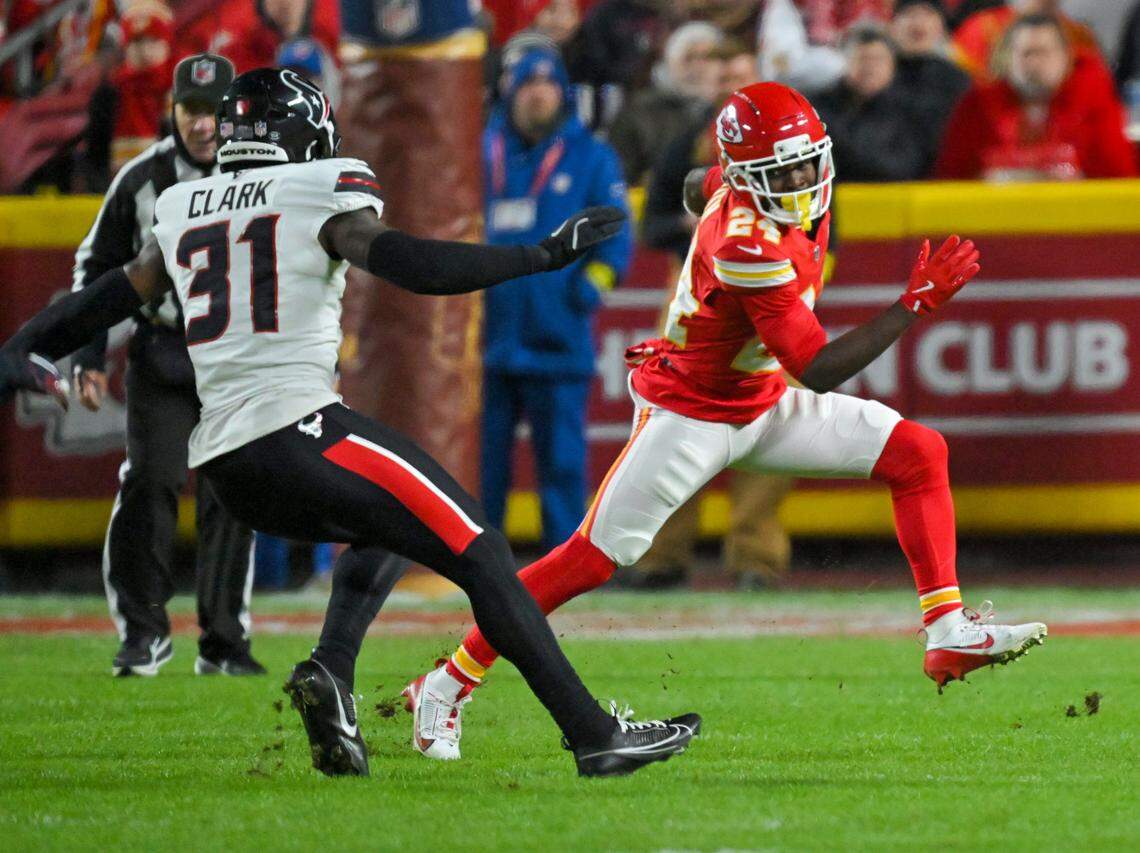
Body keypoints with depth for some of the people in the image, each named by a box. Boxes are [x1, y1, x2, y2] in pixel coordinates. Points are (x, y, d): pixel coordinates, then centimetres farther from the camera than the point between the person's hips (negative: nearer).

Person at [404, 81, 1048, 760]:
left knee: (919, 453, -4)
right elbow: (817, 372, -32)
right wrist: (919, 303, -34)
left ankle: (950, 633, -7)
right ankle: (450, 684, 5)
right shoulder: (749, 247, -34)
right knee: (593, 559, -7)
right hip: (690, 416, -9)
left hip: (762, 404, 9)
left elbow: (697, 189, 17)